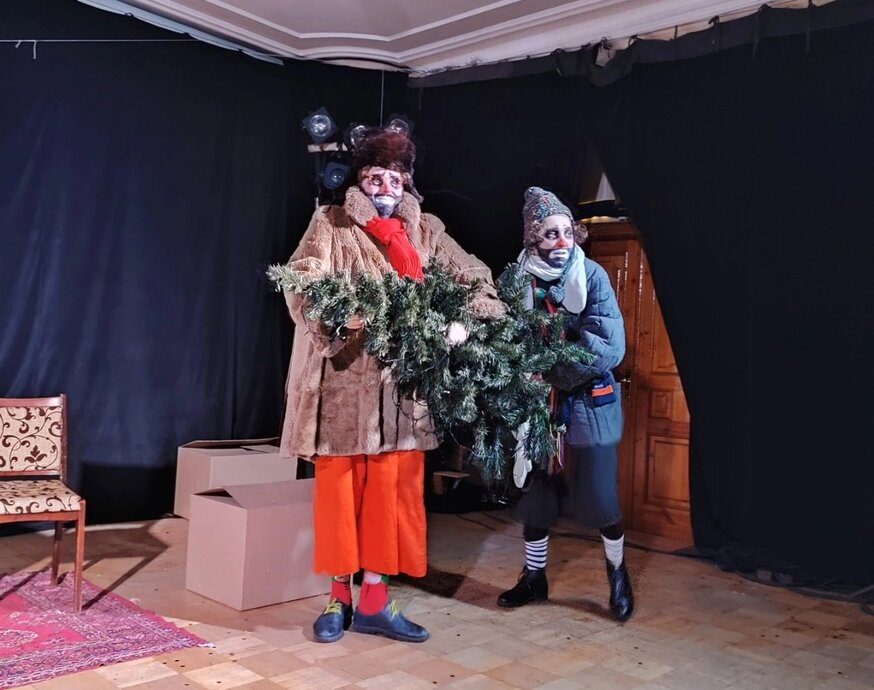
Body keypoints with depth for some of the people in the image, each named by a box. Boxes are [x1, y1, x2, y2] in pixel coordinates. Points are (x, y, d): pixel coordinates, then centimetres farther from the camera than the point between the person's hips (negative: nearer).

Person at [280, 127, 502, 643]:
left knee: (393, 490, 5)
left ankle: (374, 602, 17)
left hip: (403, 383, 3)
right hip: (342, 379, -2)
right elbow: (303, 282, -10)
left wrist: (462, 320, -9)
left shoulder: (428, 231, 13)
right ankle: (340, 595, 20)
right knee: (339, 487, 4)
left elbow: (476, 277, 12)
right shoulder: (331, 223, 4)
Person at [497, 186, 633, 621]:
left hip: (588, 404, -2)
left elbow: (610, 348, -17)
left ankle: (617, 573, 28)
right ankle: (533, 577, 29)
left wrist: (552, 372, -22)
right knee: (535, 492, 11)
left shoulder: (592, 276, -10)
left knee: (599, 495, 2)